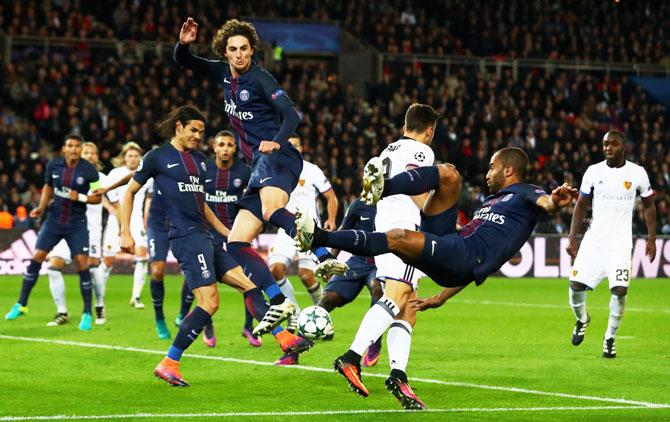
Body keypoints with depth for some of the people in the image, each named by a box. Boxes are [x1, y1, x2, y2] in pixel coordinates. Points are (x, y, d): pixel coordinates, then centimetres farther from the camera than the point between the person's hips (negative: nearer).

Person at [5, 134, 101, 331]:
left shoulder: (89, 171, -11)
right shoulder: (53, 165, -2)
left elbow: (97, 197, -3)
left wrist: (80, 197, -20)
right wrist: (41, 207, 4)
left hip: (77, 224, -3)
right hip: (54, 219, 3)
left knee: (82, 263, -10)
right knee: (36, 257, -2)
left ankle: (87, 313, 1)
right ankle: (21, 304, 12)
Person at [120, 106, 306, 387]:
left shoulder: (199, 160, 20)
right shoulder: (157, 157, 0)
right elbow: (130, 192, 5)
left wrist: (228, 234, 24)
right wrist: (125, 232, -3)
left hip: (203, 237, 8)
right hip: (185, 236, -8)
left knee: (248, 282, 2)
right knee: (209, 301, -16)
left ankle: (284, 338, 0)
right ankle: (169, 364, -14)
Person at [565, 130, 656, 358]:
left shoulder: (637, 173, -1)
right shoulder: (593, 171, 2)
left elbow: (648, 205, 11)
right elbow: (581, 205, 11)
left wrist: (652, 239, 7)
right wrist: (572, 238, 5)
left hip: (620, 241, -2)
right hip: (594, 239, 2)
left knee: (620, 289, -17)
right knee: (576, 284, -8)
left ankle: (610, 338, 3)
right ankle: (582, 319, 25)